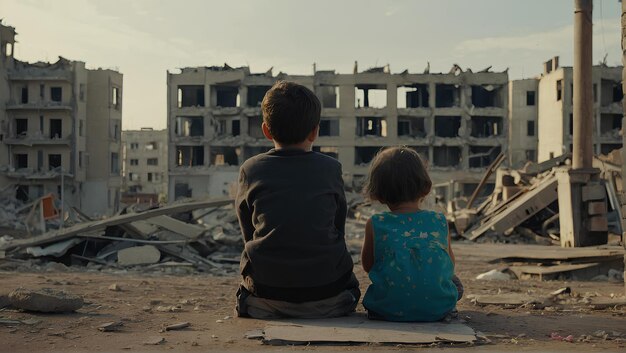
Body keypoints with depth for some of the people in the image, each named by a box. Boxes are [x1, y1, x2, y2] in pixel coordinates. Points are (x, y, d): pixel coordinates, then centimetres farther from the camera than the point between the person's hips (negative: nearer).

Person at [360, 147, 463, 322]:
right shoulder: (439, 222, 2)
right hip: (438, 308, 2)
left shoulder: (375, 225, -4)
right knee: (455, 283, 31)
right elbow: (451, 264, 16)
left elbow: (367, 265, 11)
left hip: (389, 310, -1)